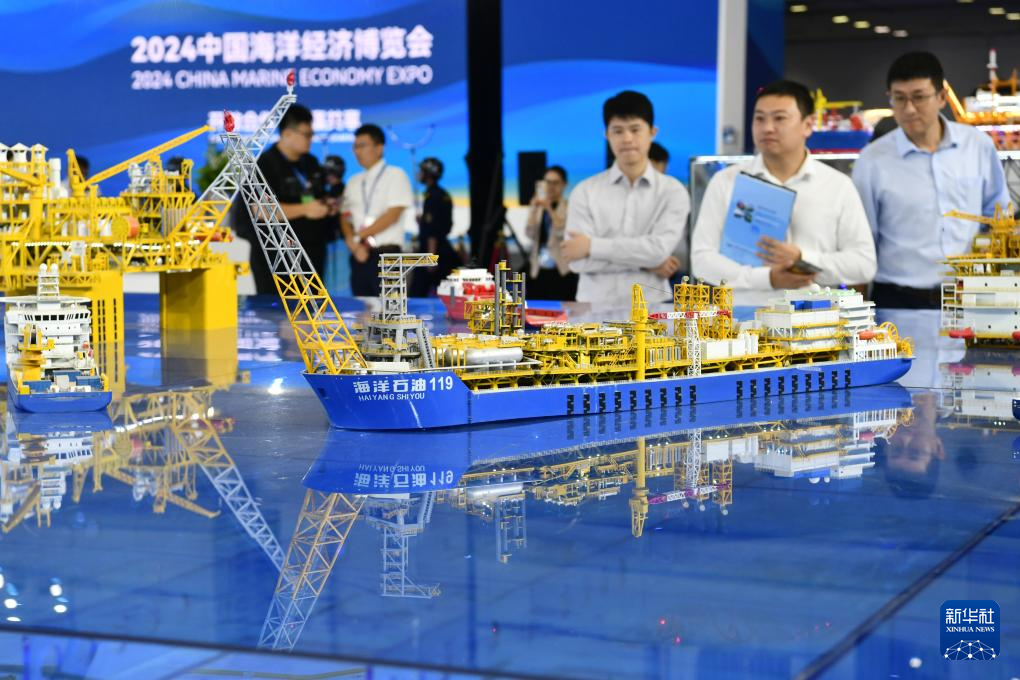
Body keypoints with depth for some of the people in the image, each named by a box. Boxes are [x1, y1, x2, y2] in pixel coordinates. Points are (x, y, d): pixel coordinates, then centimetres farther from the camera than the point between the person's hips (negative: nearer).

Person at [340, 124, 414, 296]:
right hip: (359, 256, 5)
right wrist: (353, 243, -7)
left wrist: (359, 236, -9)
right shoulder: (354, 182, 17)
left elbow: (393, 215, -10)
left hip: (386, 254, -5)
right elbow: (345, 217, 12)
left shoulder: (396, 175, 0)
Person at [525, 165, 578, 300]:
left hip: (562, 271, -4)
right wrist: (534, 210, -12)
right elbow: (530, 234, 0)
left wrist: (549, 209, -20)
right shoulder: (535, 207, 12)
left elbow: (563, 232, -13)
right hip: (538, 271, 4)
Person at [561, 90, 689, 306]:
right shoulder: (585, 191, 6)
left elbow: (660, 248, -10)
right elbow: (578, 261, -5)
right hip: (594, 308, 0)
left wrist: (592, 246, -7)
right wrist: (643, 261, -7)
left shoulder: (673, 191, 5)